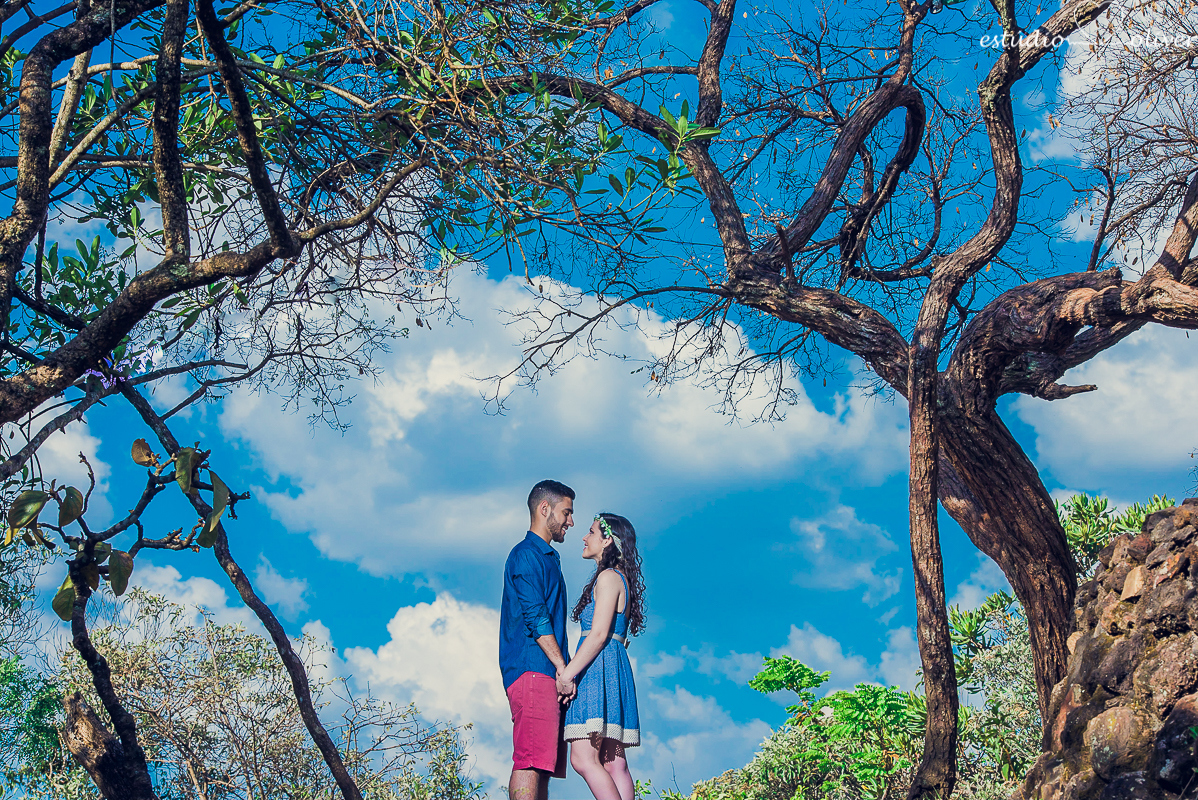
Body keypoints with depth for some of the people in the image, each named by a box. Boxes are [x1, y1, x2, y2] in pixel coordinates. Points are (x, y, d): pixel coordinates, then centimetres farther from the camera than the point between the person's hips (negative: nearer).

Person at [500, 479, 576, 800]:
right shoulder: (527, 555, -4)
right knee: (530, 761, -16)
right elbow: (535, 617, -13)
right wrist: (562, 666, -15)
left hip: (547, 675, 10)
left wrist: (563, 668, 19)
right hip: (532, 670, -10)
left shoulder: (547, 558, 27)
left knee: (543, 764, 5)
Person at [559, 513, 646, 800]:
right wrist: (571, 669, 21)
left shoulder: (609, 577, -7)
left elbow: (599, 634, -16)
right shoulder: (621, 579, 22)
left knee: (583, 758, -16)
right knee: (614, 763, 3)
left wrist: (567, 672, -17)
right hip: (613, 666, 10)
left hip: (599, 668, -10)